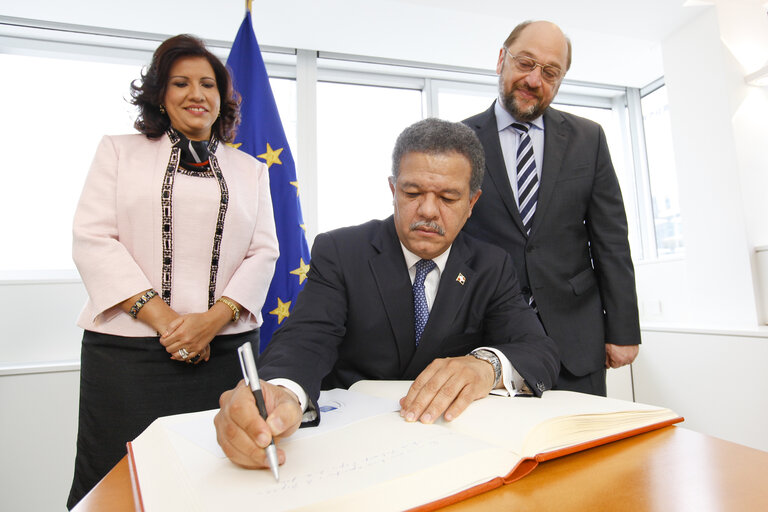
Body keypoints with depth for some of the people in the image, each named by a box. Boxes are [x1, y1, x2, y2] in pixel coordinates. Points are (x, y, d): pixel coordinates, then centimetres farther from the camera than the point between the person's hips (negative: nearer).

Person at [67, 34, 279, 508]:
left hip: (225, 350, 1)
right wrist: (162, 318, -11)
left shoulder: (251, 170, 15)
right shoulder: (119, 151, 12)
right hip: (126, 348, 0)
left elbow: (264, 253, 6)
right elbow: (93, 239, 0)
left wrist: (215, 318, -9)